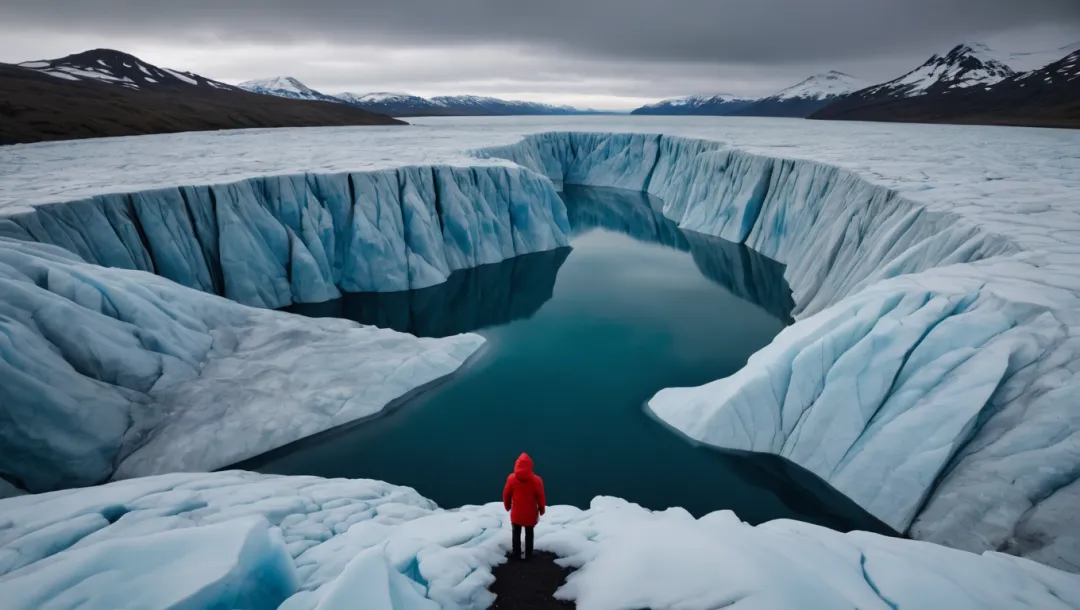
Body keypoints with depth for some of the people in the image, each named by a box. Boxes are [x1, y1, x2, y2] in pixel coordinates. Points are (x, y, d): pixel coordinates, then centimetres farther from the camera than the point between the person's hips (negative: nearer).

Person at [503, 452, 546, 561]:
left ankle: (517, 555, 33)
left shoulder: (511, 478, -18)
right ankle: (528, 555, 31)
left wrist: (507, 506, 14)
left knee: (516, 534, 21)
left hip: (516, 513, 1)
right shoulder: (536, 480, -22)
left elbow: (506, 495, -5)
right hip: (531, 513, -1)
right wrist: (541, 509, 7)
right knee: (529, 535, 19)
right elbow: (540, 497, -11)